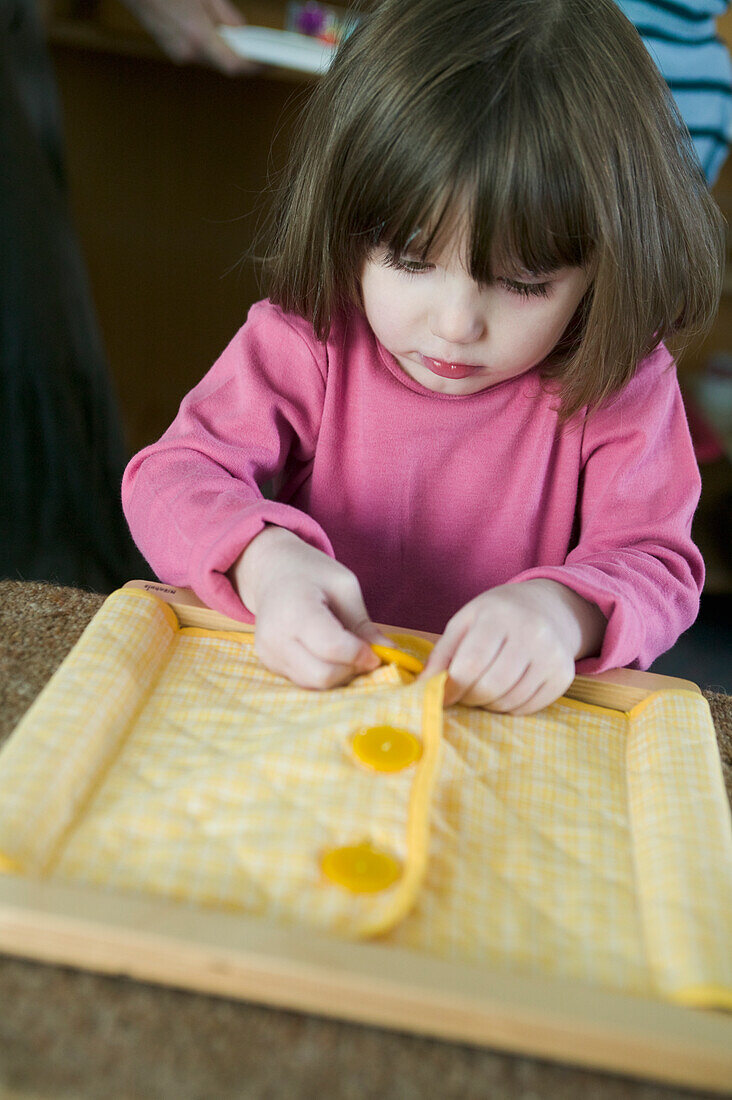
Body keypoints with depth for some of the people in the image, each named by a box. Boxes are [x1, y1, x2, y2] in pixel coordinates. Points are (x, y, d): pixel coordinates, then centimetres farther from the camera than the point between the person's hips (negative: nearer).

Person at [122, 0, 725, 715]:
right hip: (318, 682, 1)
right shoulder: (308, 341, -9)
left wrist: (563, 610, -34)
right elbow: (173, 475, -11)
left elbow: (654, 566, -11)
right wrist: (262, 560, -32)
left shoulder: (619, 386, -10)